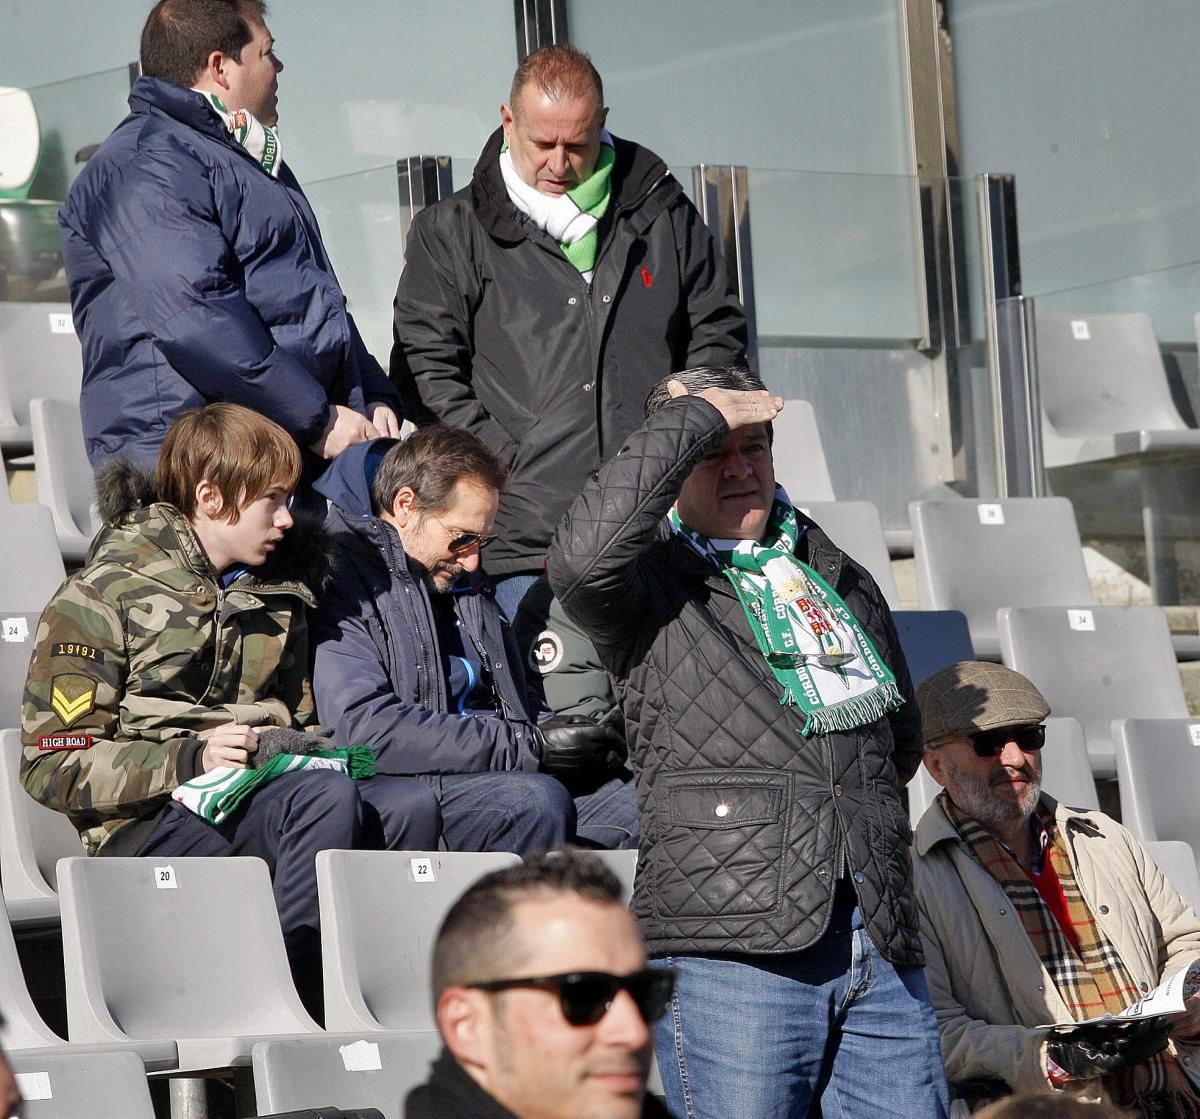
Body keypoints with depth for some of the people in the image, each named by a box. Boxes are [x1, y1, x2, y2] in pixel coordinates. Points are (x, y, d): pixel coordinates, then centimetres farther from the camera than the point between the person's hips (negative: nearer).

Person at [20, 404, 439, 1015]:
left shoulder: (277, 596, 22)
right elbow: (53, 764, -5)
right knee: (328, 798, -34)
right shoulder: (99, 598, 1)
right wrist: (191, 758, -17)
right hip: (152, 822, -6)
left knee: (409, 803, -25)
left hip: (266, 796, 6)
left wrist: (302, 747, 6)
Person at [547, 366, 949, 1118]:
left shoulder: (843, 583, 22)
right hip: (732, 944, -5)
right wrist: (695, 418, -11)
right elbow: (584, 554, -20)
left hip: (882, 944, 6)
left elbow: (902, 738, 34)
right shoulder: (651, 592, 4)